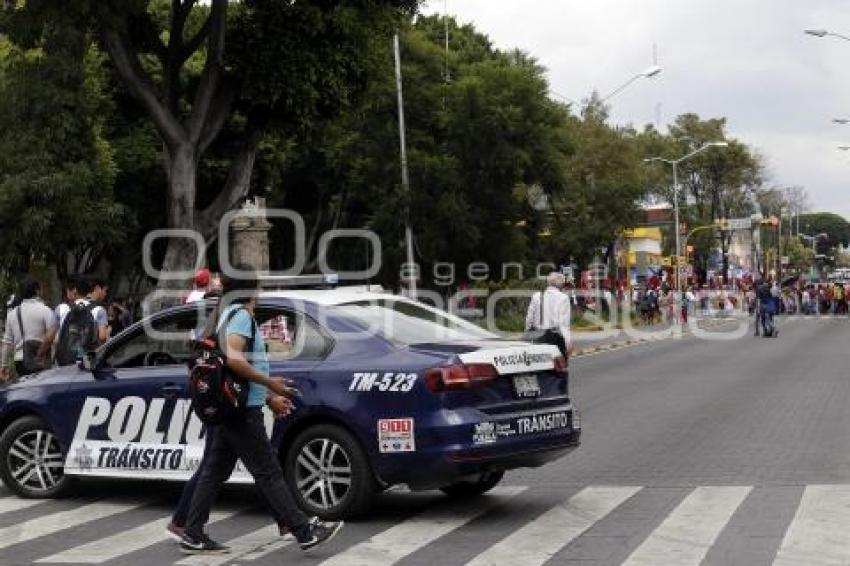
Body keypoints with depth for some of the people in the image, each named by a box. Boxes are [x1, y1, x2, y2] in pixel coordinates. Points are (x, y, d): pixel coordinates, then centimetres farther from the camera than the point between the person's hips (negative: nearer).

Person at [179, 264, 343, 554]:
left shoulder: (226, 314, 19)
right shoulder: (241, 314, -13)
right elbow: (233, 358, -26)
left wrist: (270, 396, 24)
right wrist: (269, 382, -19)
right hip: (243, 410, -10)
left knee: (215, 471, 10)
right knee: (268, 472, -6)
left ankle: (193, 535, 12)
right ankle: (305, 531, -3)